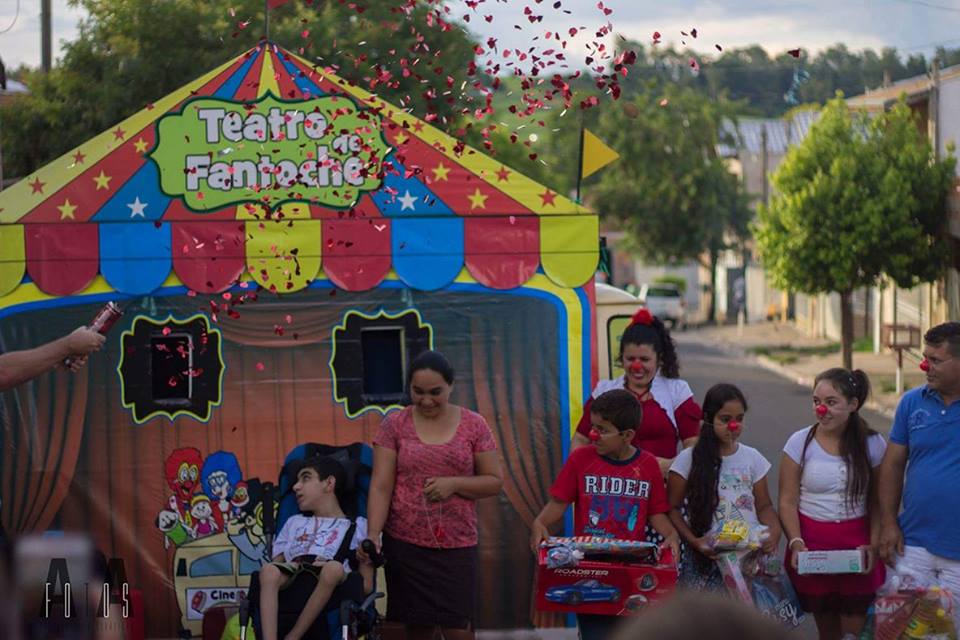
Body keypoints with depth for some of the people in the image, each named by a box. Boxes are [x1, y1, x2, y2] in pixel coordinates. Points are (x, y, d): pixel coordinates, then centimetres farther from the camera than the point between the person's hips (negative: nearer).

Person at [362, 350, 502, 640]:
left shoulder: (474, 425, 2)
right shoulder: (394, 425, 1)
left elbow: (494, 482, 4)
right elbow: (380, 487, -4)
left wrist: (454, 483, -13)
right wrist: (373, 535, -17)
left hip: (457, 545, 0)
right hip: (406, 544, 0)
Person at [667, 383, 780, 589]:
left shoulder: (752, 458, 9)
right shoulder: (689, 460, 0)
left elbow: (764, 506, 14)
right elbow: (672, 508, 1)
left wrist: (774, 532, -6)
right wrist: (693, 541, -13)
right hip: (705, 558, -2)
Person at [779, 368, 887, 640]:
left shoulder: (872, 444, -1)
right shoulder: (800, 442, -2)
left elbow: (877, 503, 0)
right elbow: (788, 502, -3)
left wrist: (873, 545, -12)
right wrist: (796, 544, -15)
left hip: (857, 546, 0)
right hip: (812, 543, 1)